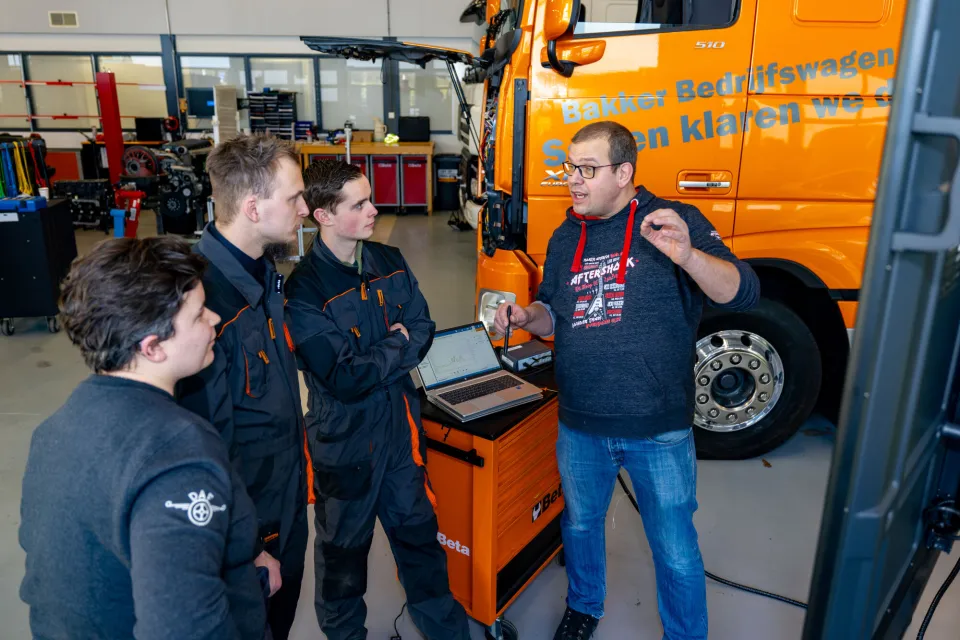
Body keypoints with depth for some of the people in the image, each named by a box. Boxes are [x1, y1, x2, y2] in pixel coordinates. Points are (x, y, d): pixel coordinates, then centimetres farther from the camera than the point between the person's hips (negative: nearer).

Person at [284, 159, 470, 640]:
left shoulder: (389, 263, -2)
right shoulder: (304, 289, -21)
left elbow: (423, 330, -1)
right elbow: (343, 380, -25)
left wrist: (373, 360, -17)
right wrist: (396, 346, -12)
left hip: (400, 424, 5)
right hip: (344, 438, -5)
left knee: (418, 527, 21)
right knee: (344, 547, 18)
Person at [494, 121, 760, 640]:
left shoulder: (675, 221, -9)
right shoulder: (566, 238, 7)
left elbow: (742, 294, -18)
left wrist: (687, 255, -36)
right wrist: (526, 317, -7)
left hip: (659, 431, -4)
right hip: (580, 426, 5)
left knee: (676, 552, 9)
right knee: (580, 524, 24)